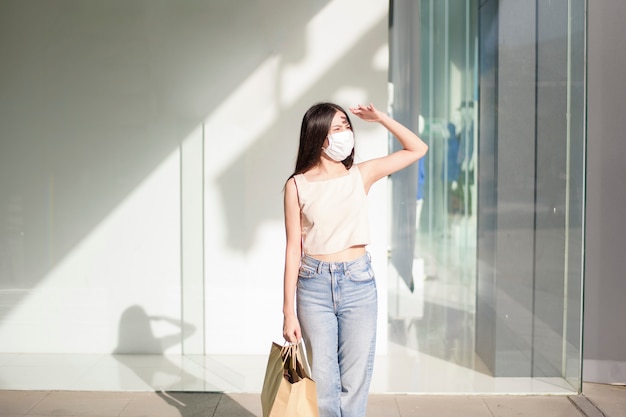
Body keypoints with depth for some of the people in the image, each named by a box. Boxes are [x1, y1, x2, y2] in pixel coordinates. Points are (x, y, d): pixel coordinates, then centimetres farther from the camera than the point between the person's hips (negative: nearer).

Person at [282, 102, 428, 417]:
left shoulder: (360, 175, 3)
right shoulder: (297, 185, -2)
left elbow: (418, 149, 9)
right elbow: (293, 248, -3)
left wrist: (380, 118, 0)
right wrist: (289, 311, -5)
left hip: (358, 284, 1)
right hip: (314, 286, -1)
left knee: (355, 383, 6)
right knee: (323, 382, 6)